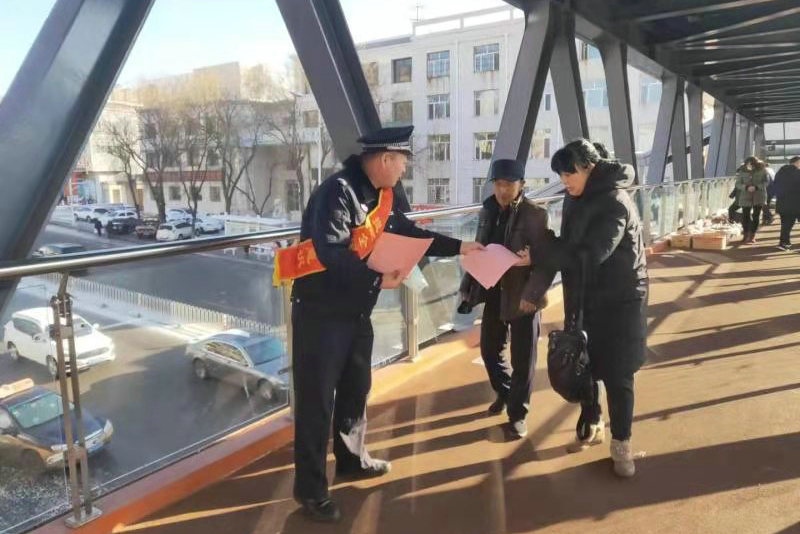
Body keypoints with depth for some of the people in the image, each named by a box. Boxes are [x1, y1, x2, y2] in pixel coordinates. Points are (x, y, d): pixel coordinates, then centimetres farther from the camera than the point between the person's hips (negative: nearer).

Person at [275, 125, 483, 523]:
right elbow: (331, 253, -31)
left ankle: (352, 461, 40)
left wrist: (459, 247, 17)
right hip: (320, 312, -9)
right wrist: (378, 279, -23)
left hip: (356, 312, 9)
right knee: (317, 400, 1)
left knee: (355, 389, 21)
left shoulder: (380, 196, 7)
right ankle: (310, 488, 16)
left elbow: (410, 233, 18)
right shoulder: (338, 192, -21)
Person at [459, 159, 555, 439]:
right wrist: (468, 286, 9)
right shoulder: (488, 211, 5)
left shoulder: (535, 215, -12)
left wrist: (531, 294, -24)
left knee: (522, 359, 4)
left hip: (522, 297, -5)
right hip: (493, 293, 6)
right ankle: (504, 393, 41)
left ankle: (518, 413, 21)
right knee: (489, 350, 16)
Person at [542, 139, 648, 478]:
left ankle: (621, 443, 17)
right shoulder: (577, 200, 6)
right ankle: (591, 425, 34)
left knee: (616, 374, 1)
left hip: (620, 302, -7)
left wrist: (537, 256, -29)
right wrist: (548, 246, -6)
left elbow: (589, 254, -29)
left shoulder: (615, 203, -20)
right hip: (585, 300, 7)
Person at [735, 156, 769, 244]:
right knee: (745, 216, 2)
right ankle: (746, 235, 18)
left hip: (759, 196, 0)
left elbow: (766, 181, -3)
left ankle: (752, 236, 10)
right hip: (746, 196, 0)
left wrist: (756, 187, -20)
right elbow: (738, 184, -3)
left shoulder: (761, 170, -5)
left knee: (756, 216, 0)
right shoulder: (741, 171, -4)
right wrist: (746, 187, -22)